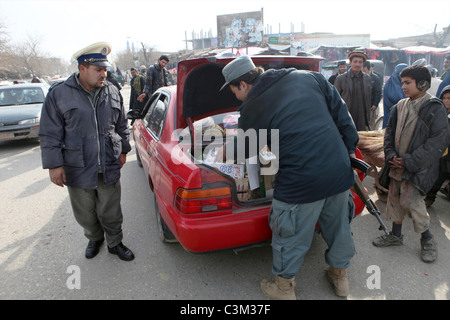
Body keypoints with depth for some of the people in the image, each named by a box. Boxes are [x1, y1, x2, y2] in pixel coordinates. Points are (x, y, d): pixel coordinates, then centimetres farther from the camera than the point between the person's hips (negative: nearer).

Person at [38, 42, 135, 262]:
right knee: (85, 213, 15)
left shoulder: (113, 92, 3)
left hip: (109, 167, 1)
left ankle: (115, 243, 32)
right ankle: (94, 239, 42)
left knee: (110, 211, 11)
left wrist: (123, 150, 15)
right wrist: (54, 165, -8)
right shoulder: (59, 94, -6)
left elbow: (122, 126, 15)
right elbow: (49, 134, -5)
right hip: (77, 169, -1)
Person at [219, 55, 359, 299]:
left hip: (301, 183, -6)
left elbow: (244, 151, 7)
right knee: (339, 226, 25)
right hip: (340, 170, 7)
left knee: (291, 236, 14)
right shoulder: (308, 78, 7)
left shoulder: (252, 108, -7)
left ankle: (284, 287, 36)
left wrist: (225, 152, 28)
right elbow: (340, 111, 11)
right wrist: (350, 147, 19)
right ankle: (340, 275, 48)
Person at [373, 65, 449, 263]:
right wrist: (391, 154, -1)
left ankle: (427, 239, 17)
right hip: (398, 165, 6)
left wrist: (410, 161, -19)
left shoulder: (434, 108, -12)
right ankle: (396, 235, 30)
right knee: (395, 197, 12)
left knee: (411, 200, -8)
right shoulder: (400, 106, 6)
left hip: (419, 167, -6)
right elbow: (390, 131, 14)